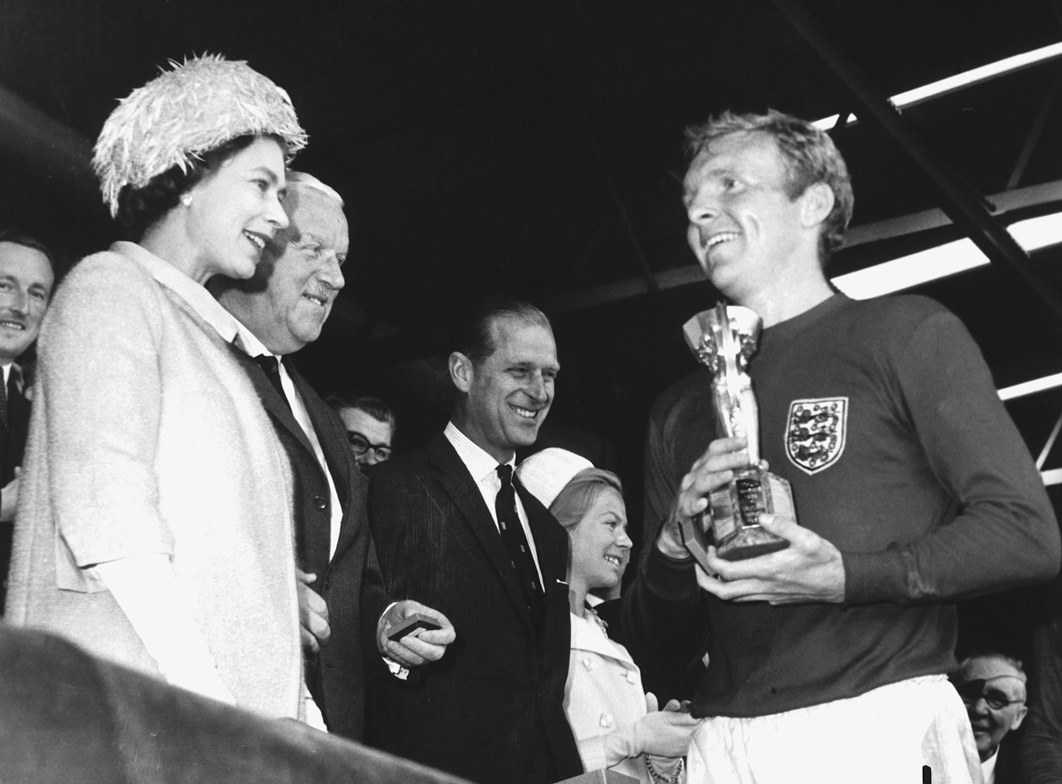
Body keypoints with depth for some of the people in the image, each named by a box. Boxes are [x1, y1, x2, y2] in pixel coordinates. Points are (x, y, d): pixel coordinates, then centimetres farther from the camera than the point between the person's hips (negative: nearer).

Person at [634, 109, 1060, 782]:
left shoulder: (906, 332, 2)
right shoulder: (680, 411, 16)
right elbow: (645, 626, 17)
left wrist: (844, 577, -18)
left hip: (881, 723, -4)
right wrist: (674, 545, -4)